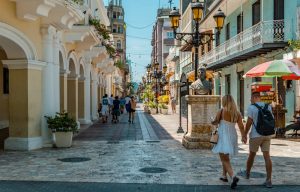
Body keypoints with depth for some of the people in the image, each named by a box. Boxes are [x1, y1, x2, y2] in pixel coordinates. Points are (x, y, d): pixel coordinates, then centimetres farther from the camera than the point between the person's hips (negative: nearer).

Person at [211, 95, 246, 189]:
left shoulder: (221, 111, -11)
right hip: (232, 136, 6)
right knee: (225, 157, 24)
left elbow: (215, 122, -10)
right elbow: (241, 126, -1)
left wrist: (213, 122, 12)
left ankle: (233, 176, -24)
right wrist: (243, 136, 9)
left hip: (223, 136, -6)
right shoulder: (237, 113, 1)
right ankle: (224, 176, 33)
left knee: (224, 159, -5)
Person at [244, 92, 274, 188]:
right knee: (267, 156, 0)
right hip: (267, 135, 4)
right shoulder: (268, 106, 6)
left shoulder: (251, 107, -9)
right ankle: (268, 180, -6)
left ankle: (247, 173, 35)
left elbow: (249, 122, -11)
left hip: (255, 135, -3)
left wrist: (245, 134, -2)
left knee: (252, 154, 14)